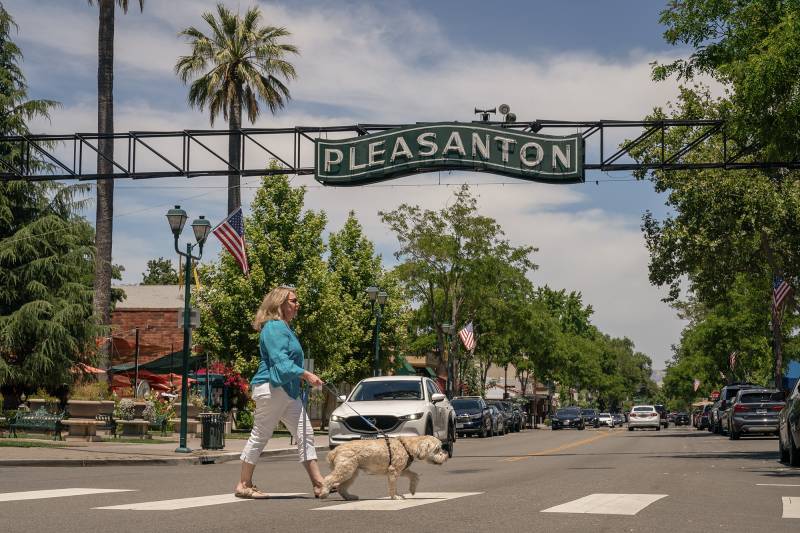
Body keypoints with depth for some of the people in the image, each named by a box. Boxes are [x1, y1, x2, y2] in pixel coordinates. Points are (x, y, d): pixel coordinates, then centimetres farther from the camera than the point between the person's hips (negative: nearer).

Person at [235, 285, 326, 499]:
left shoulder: (284, 327, 19)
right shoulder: (274, 328, -13)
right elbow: (280, 361, -23)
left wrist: (303, 377, 25)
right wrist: (305, 375, -29)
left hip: (288, 391, 11)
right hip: (271, 388, -11)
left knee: (305, 433, 4)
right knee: (260, 436, -2)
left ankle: (318, 483, 2)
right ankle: (244, 485, 8)